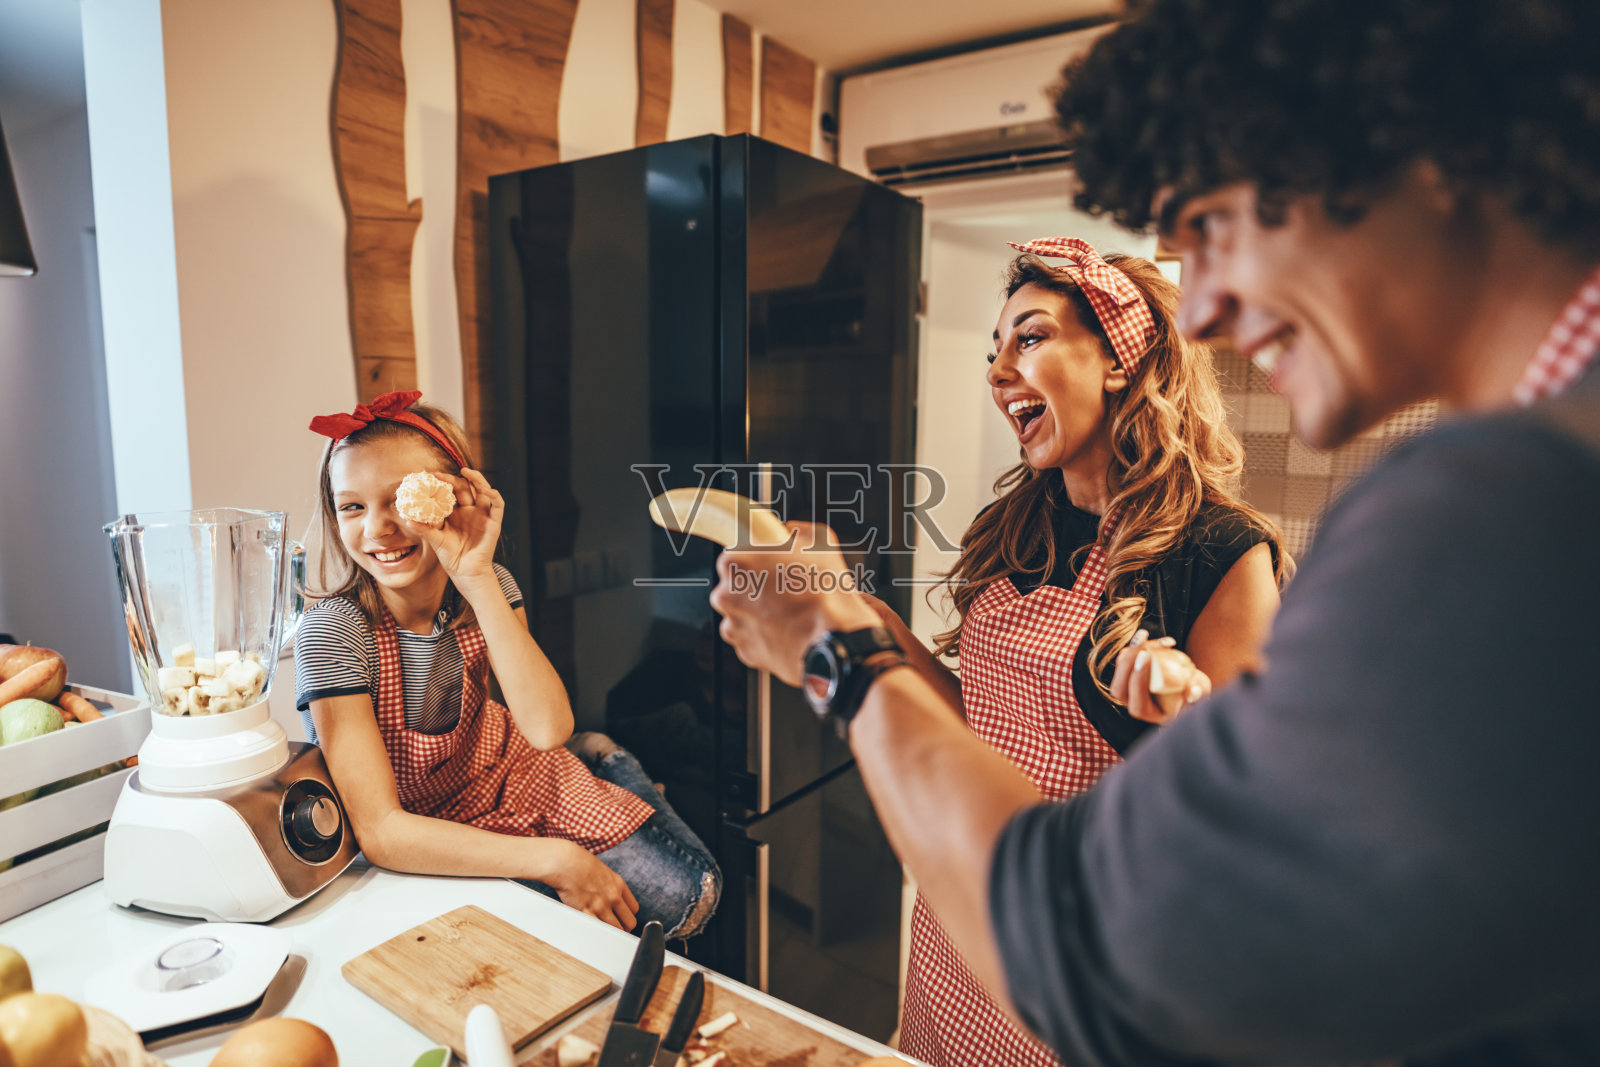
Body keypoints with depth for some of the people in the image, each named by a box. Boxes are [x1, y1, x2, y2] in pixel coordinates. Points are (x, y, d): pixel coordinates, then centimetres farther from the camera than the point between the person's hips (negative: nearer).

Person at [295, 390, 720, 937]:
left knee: (688, 893, -2)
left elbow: (547, 730, -30)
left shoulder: (487, 588, -15)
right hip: (417, 842, -2)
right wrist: (554, 860, -33)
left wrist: (478, 580, -36)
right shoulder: (332, 634, -25)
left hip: (504, 776, 3)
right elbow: (380, 830, -29)